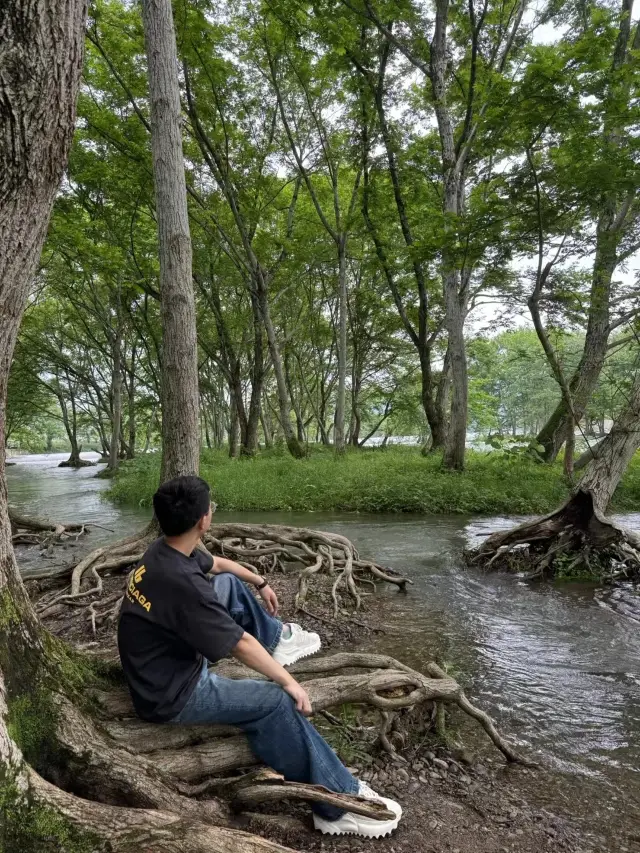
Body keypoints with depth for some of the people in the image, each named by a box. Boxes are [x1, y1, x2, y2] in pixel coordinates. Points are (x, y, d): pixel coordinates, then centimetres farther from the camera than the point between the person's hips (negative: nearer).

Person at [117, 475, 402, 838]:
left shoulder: (165, 550, -8)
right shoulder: (181, 582, -36)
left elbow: (217, 564, 15)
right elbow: (241, 646, -26)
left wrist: (260, 583, 26)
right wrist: (289, 682, -13)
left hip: (176, 657, 9)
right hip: (172, 694, -9)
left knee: (229, 585, 12)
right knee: (275, 702, -18)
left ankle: (275, 638, 34)